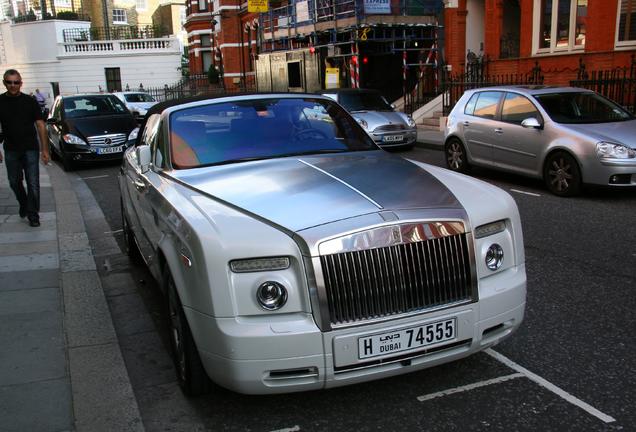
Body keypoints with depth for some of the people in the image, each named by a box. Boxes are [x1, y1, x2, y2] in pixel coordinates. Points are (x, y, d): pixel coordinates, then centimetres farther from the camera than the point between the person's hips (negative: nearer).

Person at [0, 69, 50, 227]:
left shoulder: (30, 101, -3)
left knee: (33, 184, -4)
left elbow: (40, 126, -2)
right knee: (14, 183, 13)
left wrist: (44, 150, -7)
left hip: (30, 149, -2)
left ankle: (33, 214, 6)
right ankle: (23, 204, 38)